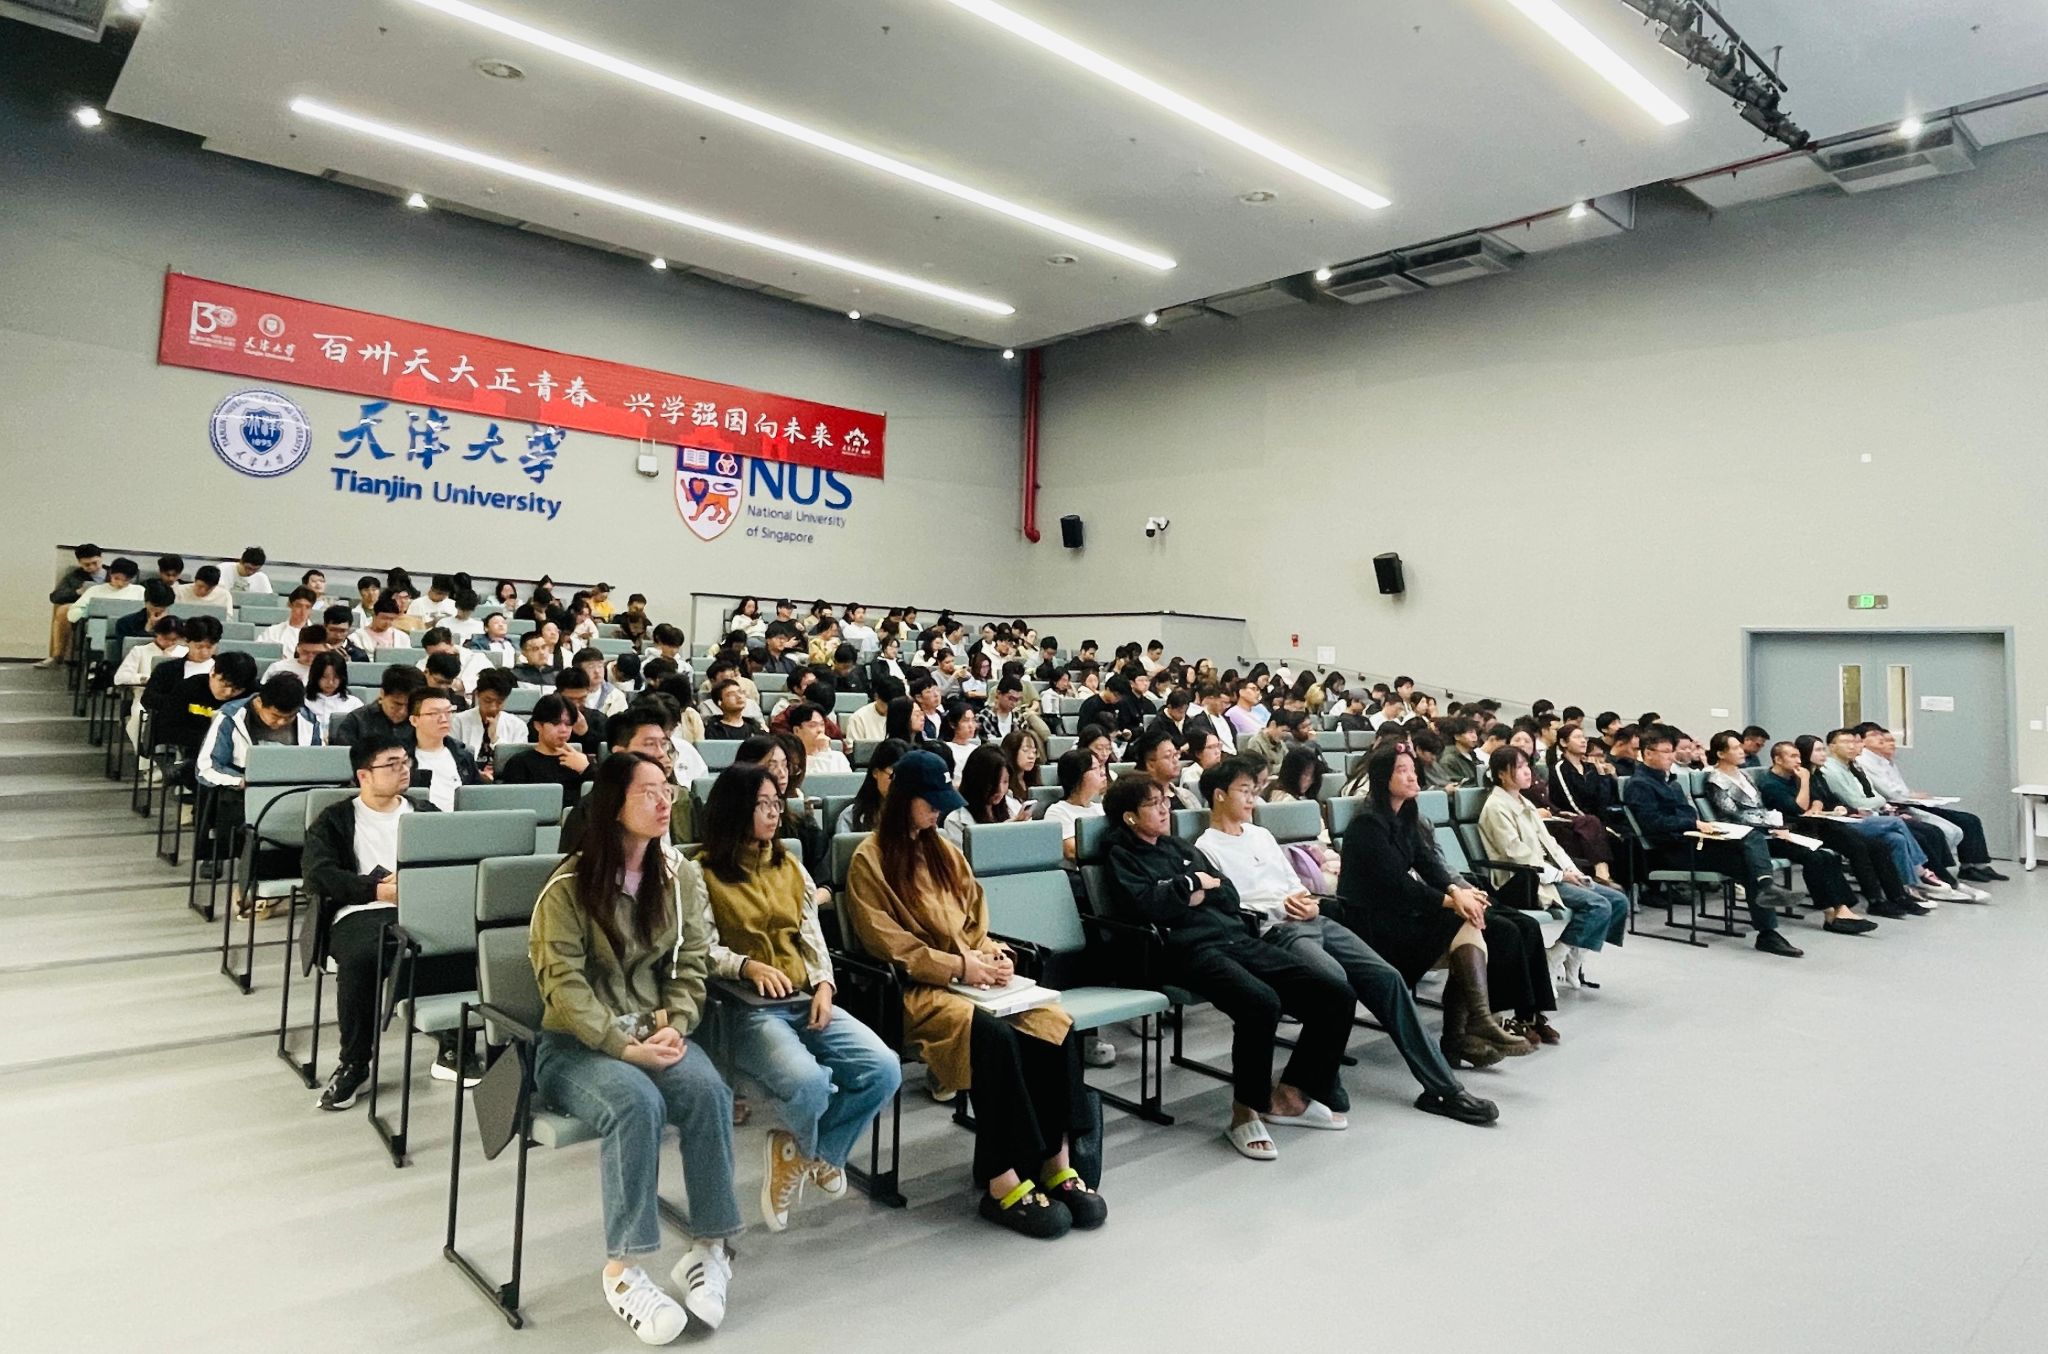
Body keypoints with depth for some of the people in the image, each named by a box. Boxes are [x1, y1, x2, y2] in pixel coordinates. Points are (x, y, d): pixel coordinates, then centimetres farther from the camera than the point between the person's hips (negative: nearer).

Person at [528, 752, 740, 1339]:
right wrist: (625, 1048, -23)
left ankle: (708, 1248, -15)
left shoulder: (682, 876, 4)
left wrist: (674, 1028, -15)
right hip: (577, 1042, -3)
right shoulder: (569, 887, -9)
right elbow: (564, 984, -14)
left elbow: (691, 964, 3)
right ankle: (622, 1269, -18)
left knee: (707, 1090, -28)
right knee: (638, 1103, -33)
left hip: (657, 1032, 4)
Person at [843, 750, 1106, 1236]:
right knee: (993, 1035, -34)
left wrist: (990, 952, -1)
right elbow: (890, 945, -9)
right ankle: (1004, 1183, -25)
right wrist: (959, 966, -15)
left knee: (1055, 1023, -22)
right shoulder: (869, 861, -2)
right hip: (915, 988, -6)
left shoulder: (943, 849, 20)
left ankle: (1056, 1163, -17)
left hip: (971, 975, 6)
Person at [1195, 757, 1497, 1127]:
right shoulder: (1206, 849, 0)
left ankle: (1442, 1087, -5)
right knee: (1336, 982, -33)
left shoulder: (1261, 834, 24)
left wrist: (1311, 904, 2)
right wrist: (1279, 908, -14)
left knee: (1387, 976, -9)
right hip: (1272, 932, -7)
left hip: (1313, 921, 8)